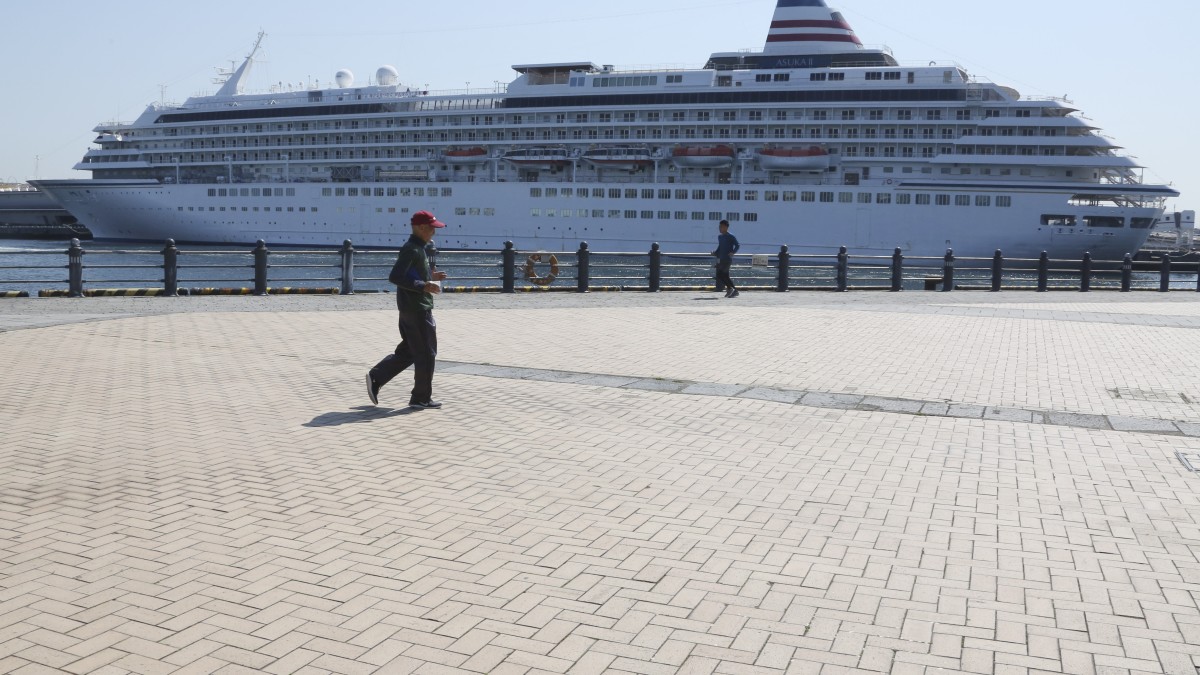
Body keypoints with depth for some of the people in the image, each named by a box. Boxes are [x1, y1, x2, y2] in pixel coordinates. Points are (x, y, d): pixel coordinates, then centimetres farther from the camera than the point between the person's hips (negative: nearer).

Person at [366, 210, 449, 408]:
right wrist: (424, 286, -26)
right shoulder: (412, 249, -16)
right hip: (417, 310, -10)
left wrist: (430, 276, 11)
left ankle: (376, 378, 14)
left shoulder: (420, 248, 15)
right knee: (426, 354, 0)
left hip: (411, 308, 10)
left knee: (407, 351, 16)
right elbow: (394, 277, -24)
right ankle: (421, 398, 9)